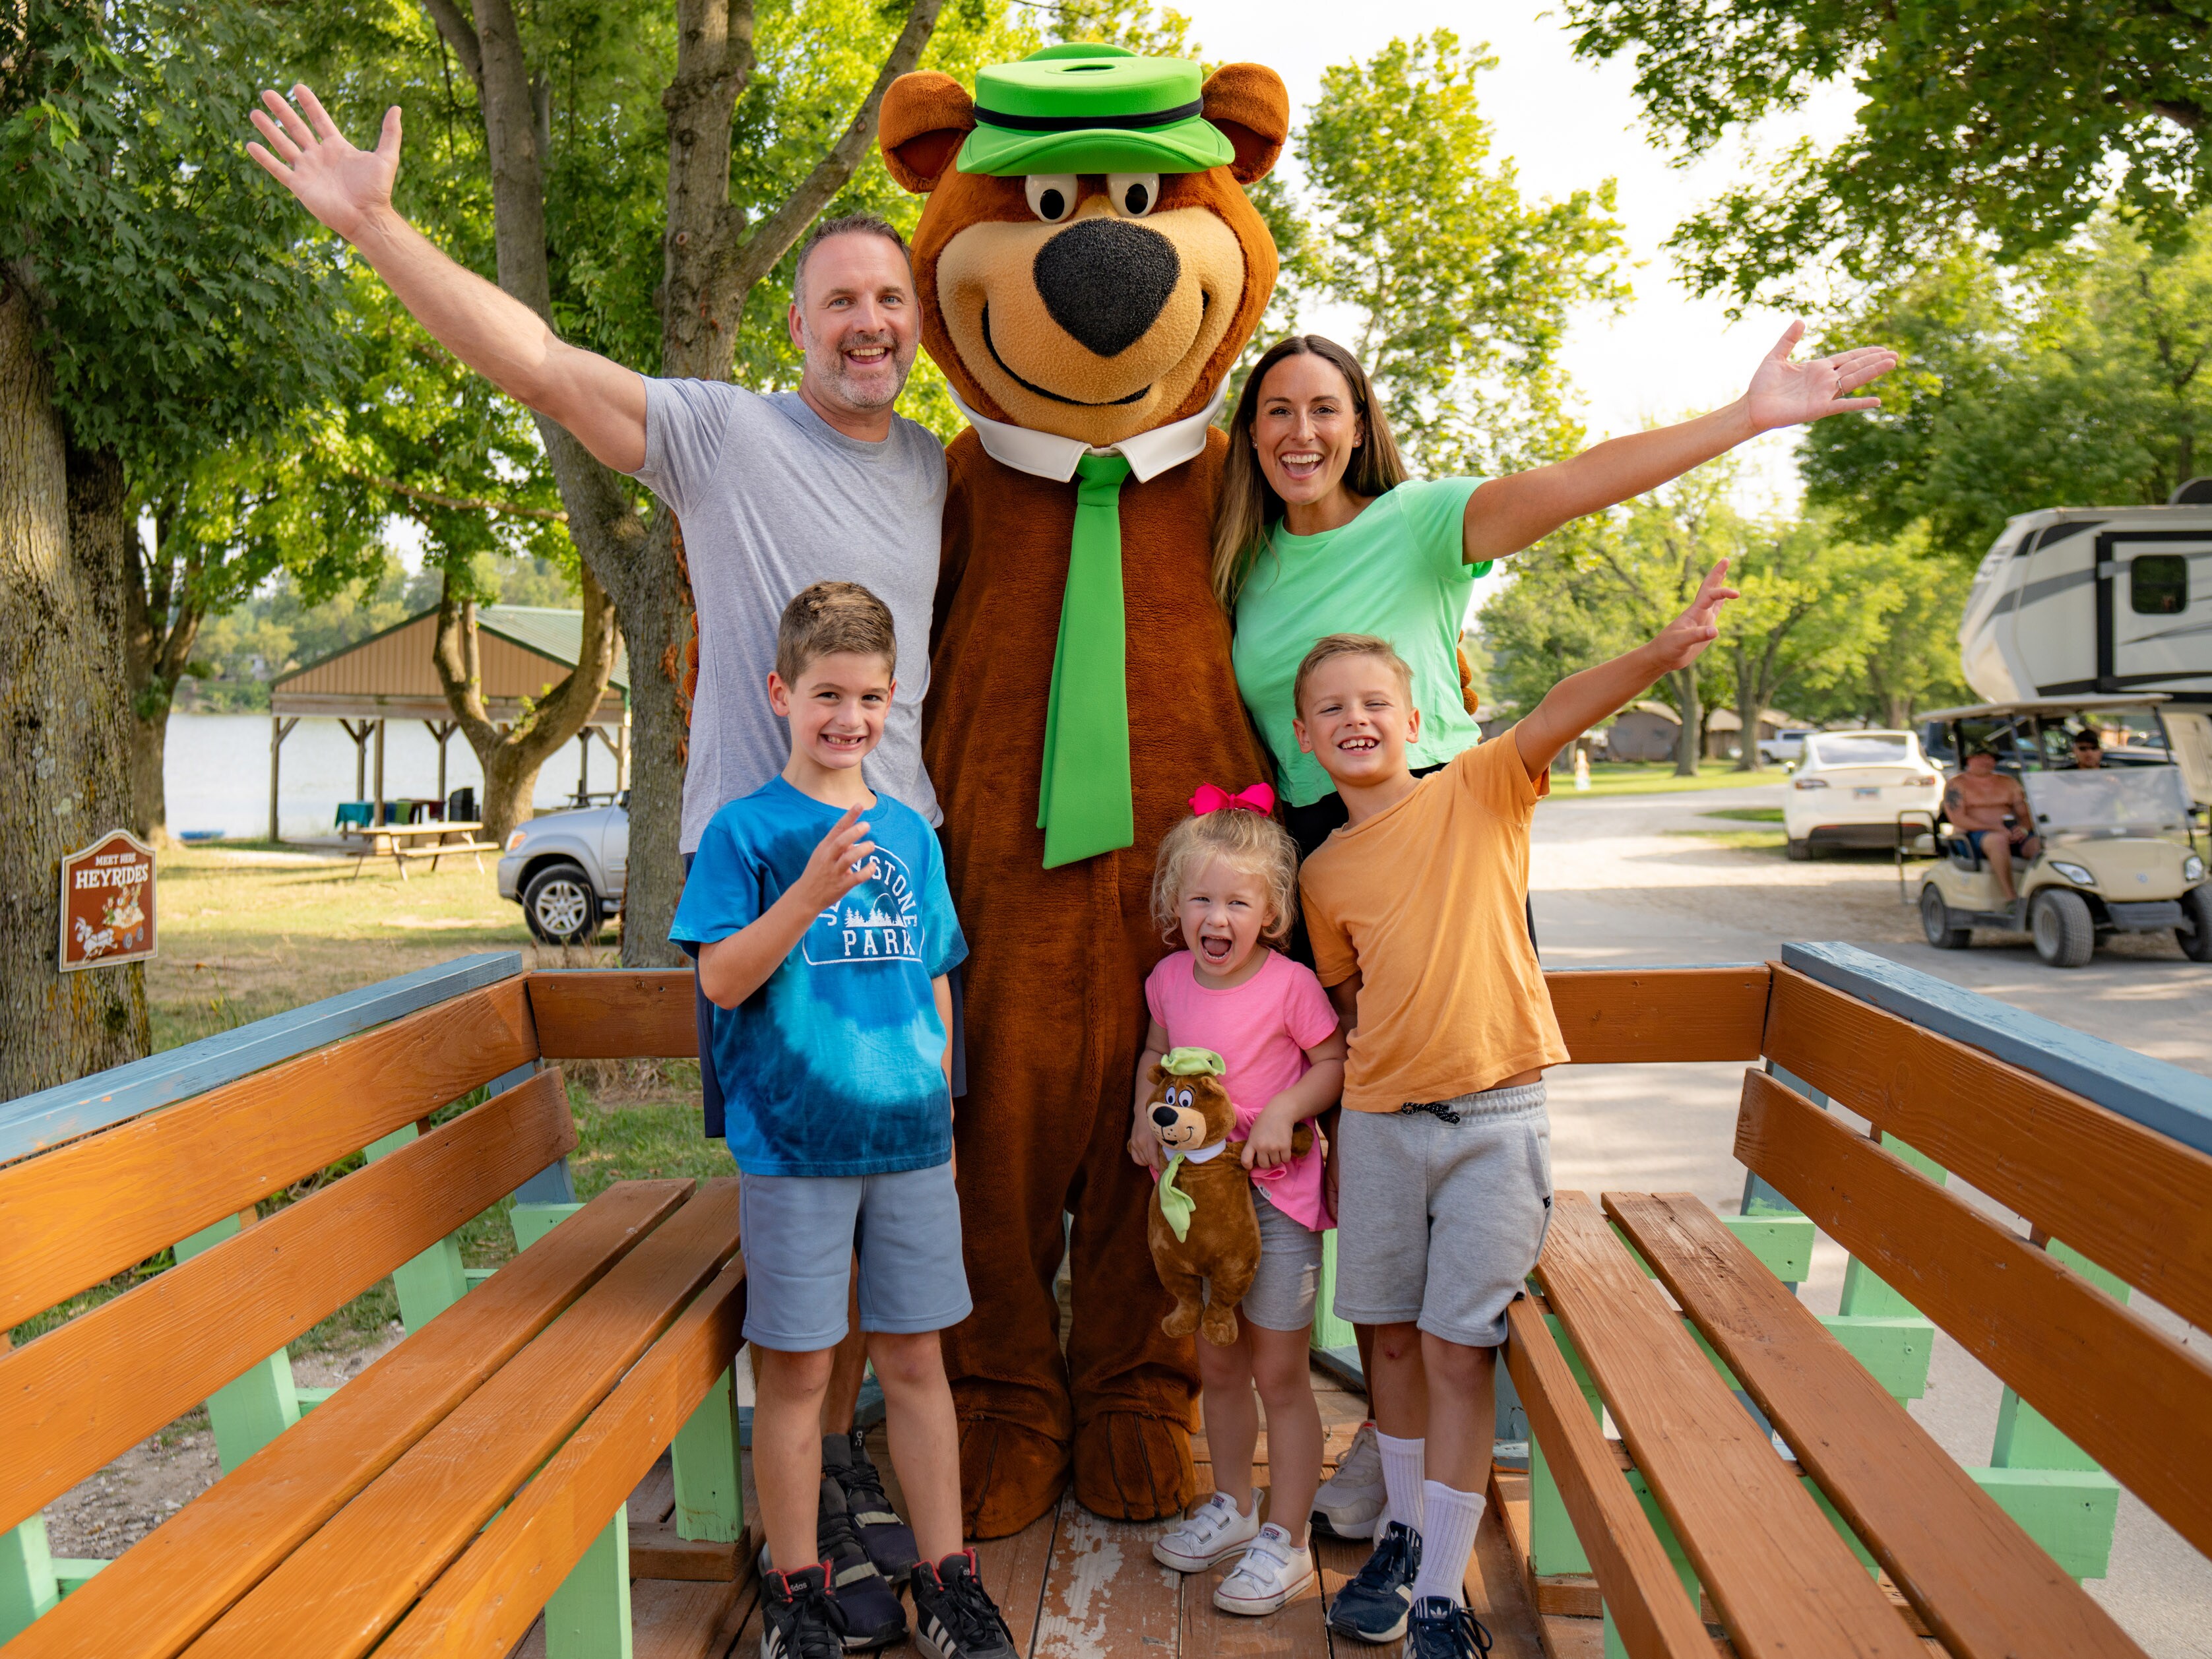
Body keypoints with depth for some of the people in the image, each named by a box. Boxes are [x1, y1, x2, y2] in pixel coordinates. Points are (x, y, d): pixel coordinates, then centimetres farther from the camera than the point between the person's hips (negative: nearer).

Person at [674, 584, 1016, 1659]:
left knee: (916, 1357, 12)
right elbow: (721, 980, -10)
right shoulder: (747, 830, -4)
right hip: (793, 1142, -3)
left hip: (907, 1138, 4)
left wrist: (941, 1110, 14)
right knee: (797, 1369, 7)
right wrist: (810, 895, -23)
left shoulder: (908, 833, 9)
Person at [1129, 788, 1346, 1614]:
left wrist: (1285, 1109, -22)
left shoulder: (1290, 985, -17)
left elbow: (1336, 1064, -8)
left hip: (1277, 1194, -5)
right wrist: (1146, 1116, -1)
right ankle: (1232, 1506, 39)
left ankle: (1286, 1540, 19)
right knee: (1217, 1365, 19)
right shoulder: (1168, 979, -1)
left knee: (1280, 1373, 4)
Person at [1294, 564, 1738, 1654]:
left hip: (1494, 1115, -4)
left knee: (1458, 1350, -1)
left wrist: (1656, 654, -39)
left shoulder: (1479, 793, -4)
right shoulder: (1326, 872, 7)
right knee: (1392, 1337, 14)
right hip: (1379, 1117, 4)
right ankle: (1405, 1534, 36)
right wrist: (1336, 1138, 17)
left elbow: (1555, 716, -22)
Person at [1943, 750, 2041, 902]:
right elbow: (1957, 819, -6)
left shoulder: (2009, 782, 22)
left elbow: (2026, 814, 16)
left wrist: (2023, 829, -10)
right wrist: (1996, 828, -17)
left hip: (2012, 836, 5)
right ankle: (2011, 897, -44)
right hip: (1974, 836, -4)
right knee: (1998, 840, -39)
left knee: (2038, 845, -27)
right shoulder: (1956, 785, 8)